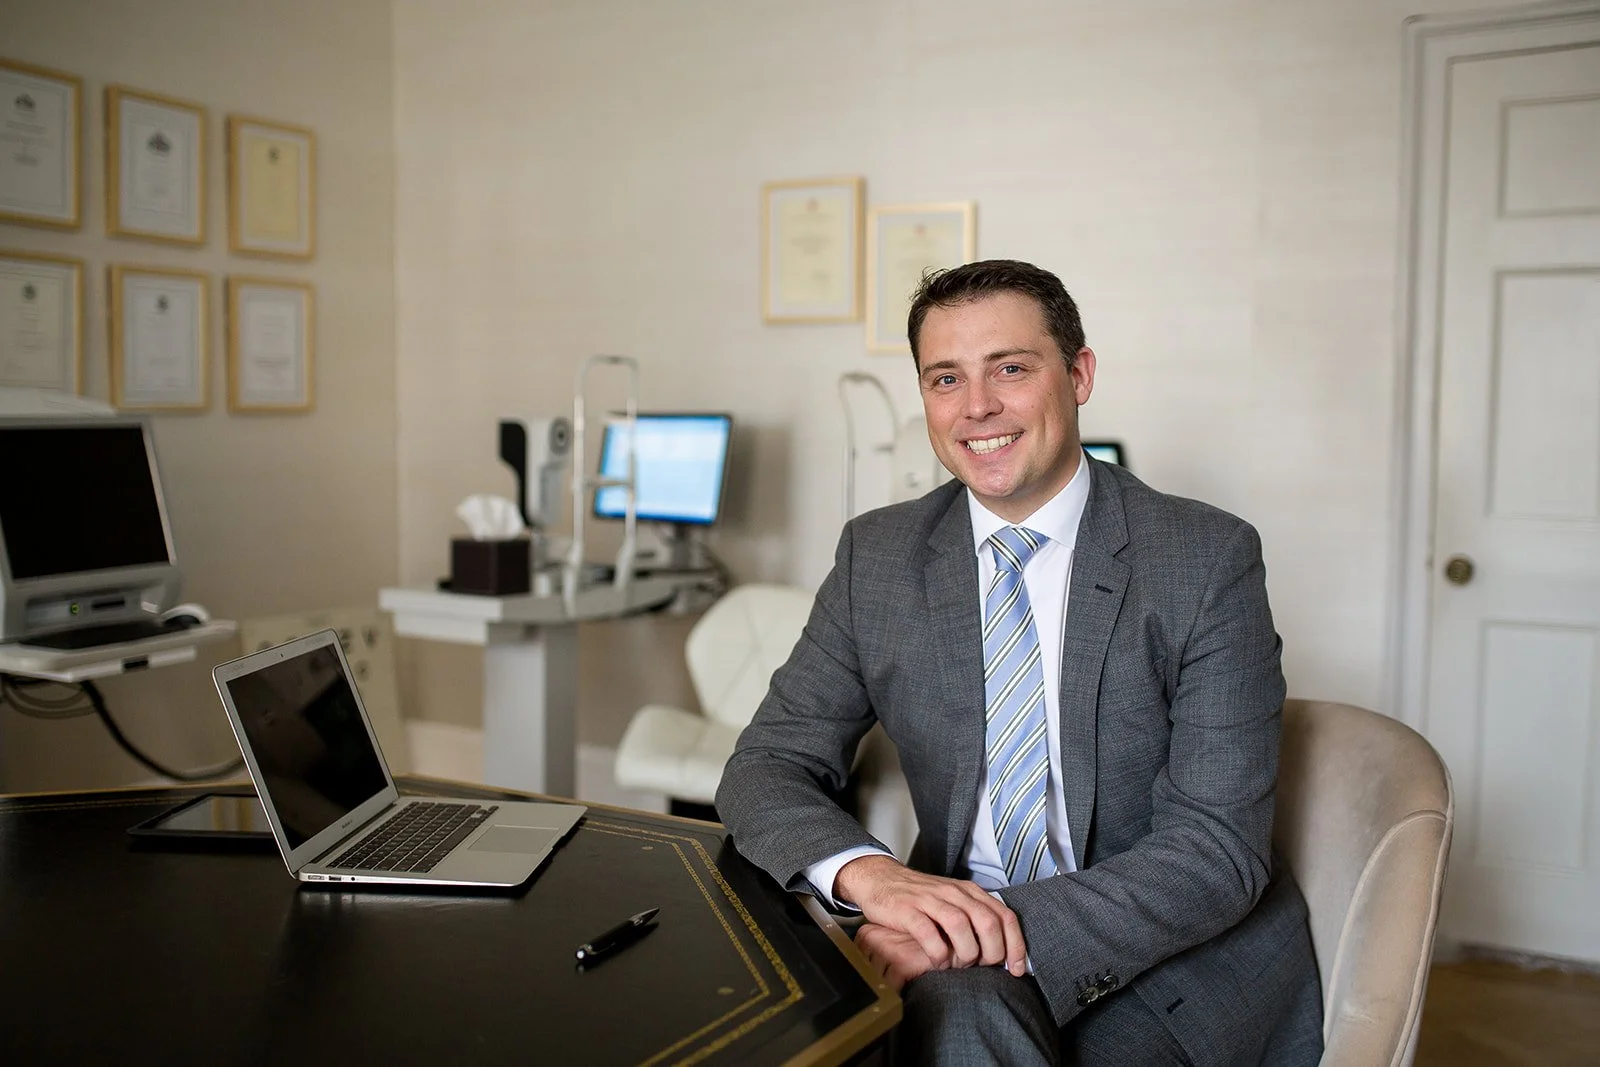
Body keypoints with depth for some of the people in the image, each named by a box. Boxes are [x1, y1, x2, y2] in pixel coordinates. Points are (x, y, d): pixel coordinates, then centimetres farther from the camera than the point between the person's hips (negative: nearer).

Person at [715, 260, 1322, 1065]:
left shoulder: (1210, 560, -9)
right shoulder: (874, 557, 1)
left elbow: (1219, 844, -14)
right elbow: (766, 766, -1)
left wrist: (1012, 924, -28)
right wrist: (868, 873, -23)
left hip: (1183, 965, -2)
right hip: (963, 939, 3)